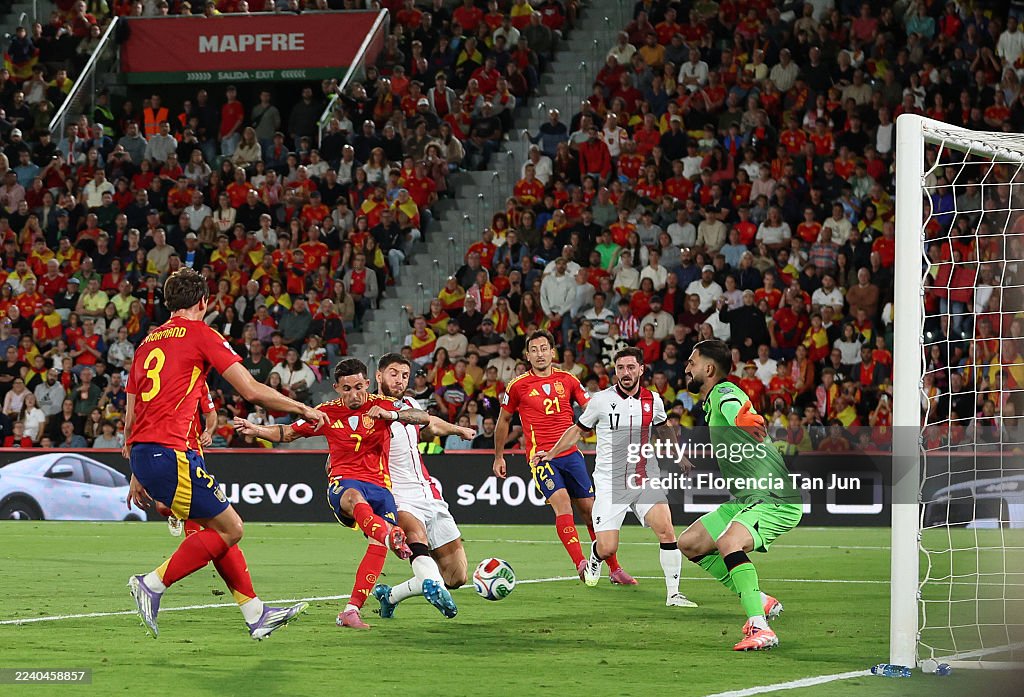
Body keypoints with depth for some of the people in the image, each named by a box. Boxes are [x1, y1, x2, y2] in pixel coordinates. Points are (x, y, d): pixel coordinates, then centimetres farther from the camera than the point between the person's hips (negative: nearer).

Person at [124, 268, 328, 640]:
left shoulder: (148, 342, 19)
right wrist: (303, 409, 8)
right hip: (169, 452, -9)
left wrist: (137, 476, 27)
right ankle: (152, 585, -5)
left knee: (218, 524, 15)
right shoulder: (200, 333, -2)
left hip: (142, 453, 9)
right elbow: (251, 390, -6)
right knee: (229, 529, -2)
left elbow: (131, 417, 21)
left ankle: (256, 613, 14)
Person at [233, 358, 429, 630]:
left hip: (380, 485, 1)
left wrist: (391, 414, -24)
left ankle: (351, 610, -19)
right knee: (354, 498, -41)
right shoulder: (327, 413, 8)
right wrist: (256, 430, 4)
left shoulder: (380, 405, 5)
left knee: (378, 546, -22)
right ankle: (391, 536, -72)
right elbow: (287, 433, 21)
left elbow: (424, 418, -6)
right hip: (343, 482, -1)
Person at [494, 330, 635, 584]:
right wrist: (498, 456, 19)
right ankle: (580, 564, -33)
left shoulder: (567, 380, 6)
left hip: (570, 453, 3)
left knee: (590, 509, 6)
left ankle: (614, 569, 17)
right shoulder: (518, 386, 1)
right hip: (541, 456, -3)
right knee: (562, 503, -24)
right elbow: (503, 420, 14)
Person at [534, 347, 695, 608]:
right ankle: (594, 557, 29)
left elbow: (664, 428, 25)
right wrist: (550, 453, 9)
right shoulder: (601, 400, -5)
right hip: (610, 484, -2)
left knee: (666, 531, -19)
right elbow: (578, 429, 12)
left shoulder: (653, 400, 3)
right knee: (607, 549, -10)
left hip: (645, 480, 2)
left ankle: (673, 594, -9)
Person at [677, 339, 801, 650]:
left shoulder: (724, 392, -15)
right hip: (744, 498, 11)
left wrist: (742, 417, -61)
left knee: (728, 542, -34)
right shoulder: (711, 403, 15)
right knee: (689, 543, 11)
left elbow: (732, 407, -41)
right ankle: (759, 600, 13)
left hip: (775, 499, -11)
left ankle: (761, 629, -34)